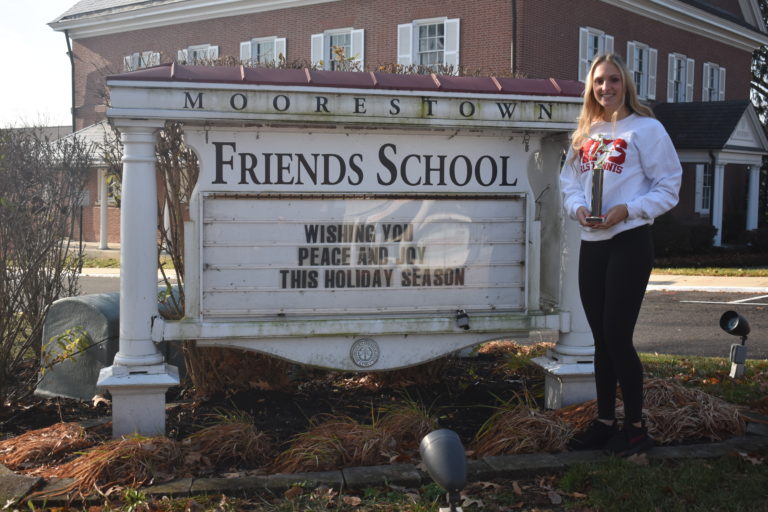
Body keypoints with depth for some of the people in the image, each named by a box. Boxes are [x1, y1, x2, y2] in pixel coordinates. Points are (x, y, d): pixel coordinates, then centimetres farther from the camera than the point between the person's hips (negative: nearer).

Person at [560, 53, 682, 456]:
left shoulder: (646, 128, -5)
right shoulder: (584, 133, 14)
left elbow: (668, 186, -7)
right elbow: (569, 182, 13)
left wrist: (627, 209, -20)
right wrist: (578, 207, -8)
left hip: (630, 243, -6)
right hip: (591, 244, 6)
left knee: (618, 337, -6)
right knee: (601, 339, 11)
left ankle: (636, 426, 10)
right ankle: (605, 422, 22)